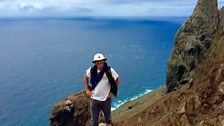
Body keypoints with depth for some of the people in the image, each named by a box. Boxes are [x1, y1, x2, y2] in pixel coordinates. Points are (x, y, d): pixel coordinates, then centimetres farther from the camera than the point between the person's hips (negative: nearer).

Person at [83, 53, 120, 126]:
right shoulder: (91, 70, -11)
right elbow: (85, 77, 9)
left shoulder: (109, 70, -18)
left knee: (107, 116, 23)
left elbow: (118, 79, -4)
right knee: (94, 119, 13)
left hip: (106, 99, -1)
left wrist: (113, 92, -6)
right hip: (94, 98, 1)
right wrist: (87, 90, 3)